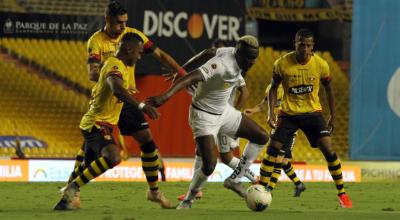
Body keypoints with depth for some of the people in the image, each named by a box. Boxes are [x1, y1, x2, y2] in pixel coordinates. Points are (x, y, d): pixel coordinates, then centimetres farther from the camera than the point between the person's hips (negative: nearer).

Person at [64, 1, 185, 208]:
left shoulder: (133, 35, -1)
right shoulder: (96, 41, -13)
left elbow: (160, 55, 5)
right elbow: (92, 73, -26)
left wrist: (181, 71, -4)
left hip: (127, 98, 4)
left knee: (147, 140, -1)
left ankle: (154, 191, 12)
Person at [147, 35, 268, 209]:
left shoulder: (233, 53, -8)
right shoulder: (222, 64, -34)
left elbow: (214, 51, 13)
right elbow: (191, 78, -47)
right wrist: (166, 95, -60)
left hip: (224, 111, 9)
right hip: (204, 116, -9)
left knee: (261, 137, 8)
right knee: (209, 166, -18)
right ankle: (187, 200, 8)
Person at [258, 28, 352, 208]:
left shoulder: (321, 65, -11)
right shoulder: (282, 64, -13)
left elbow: (328, 90, 6)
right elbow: (274, 88, 1)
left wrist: (333, 116, 8)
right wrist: (271, 112, -9)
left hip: (312, 112, 0)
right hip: (288, 113, 0)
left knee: (328, 149, -14)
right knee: (273, 149, -9)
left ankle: (342, 194, -4)